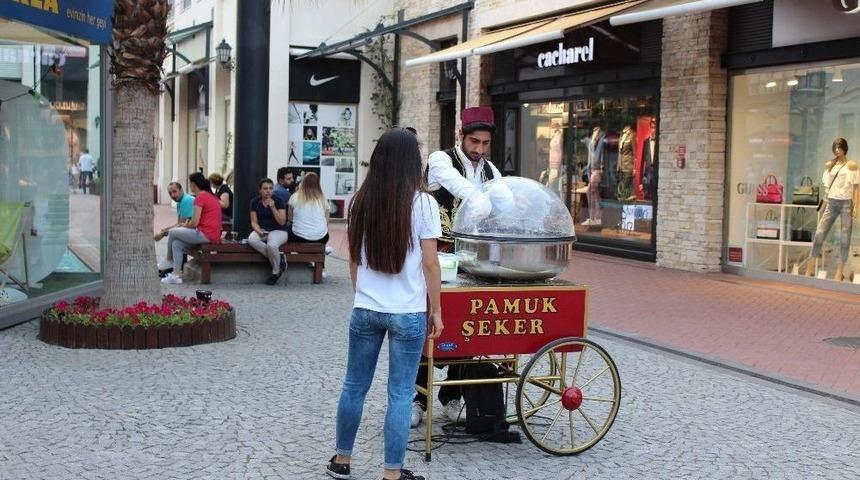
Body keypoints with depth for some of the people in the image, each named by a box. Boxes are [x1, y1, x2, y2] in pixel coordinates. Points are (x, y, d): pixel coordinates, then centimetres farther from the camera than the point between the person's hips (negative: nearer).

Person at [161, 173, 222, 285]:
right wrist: (188, 224, 16)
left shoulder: (200, 197, -11)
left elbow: (194, 223, -14)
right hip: (214, 235, 9)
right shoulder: (211, 196, 18)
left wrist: (185, 225, 7)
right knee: (177, 243, 12)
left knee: (172, 232, 6)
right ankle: (176, 274, 7)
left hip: (205, 235, -9)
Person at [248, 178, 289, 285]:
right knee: (251, 240, -32)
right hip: (261, 231, 3)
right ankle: (279, 260, -19)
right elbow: (254, 222, 3)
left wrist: (273, 207, -19)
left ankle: (275, 272, -10)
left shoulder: (279, 201, -6)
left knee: (272, 245, -37)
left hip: (278, 231, -3)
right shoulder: (255, 201, 3)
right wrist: (259, 230, -19)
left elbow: (282, 222, -10)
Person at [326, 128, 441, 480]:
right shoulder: (422, 203, -9)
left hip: (365, 310, 4)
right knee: (400, 394, 4)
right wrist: (435, 310, 1)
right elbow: (430, 264, -8)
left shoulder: (361, 201, 3)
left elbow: (354, 259, 10)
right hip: (408, 313, -4)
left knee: (354, 386, 15)